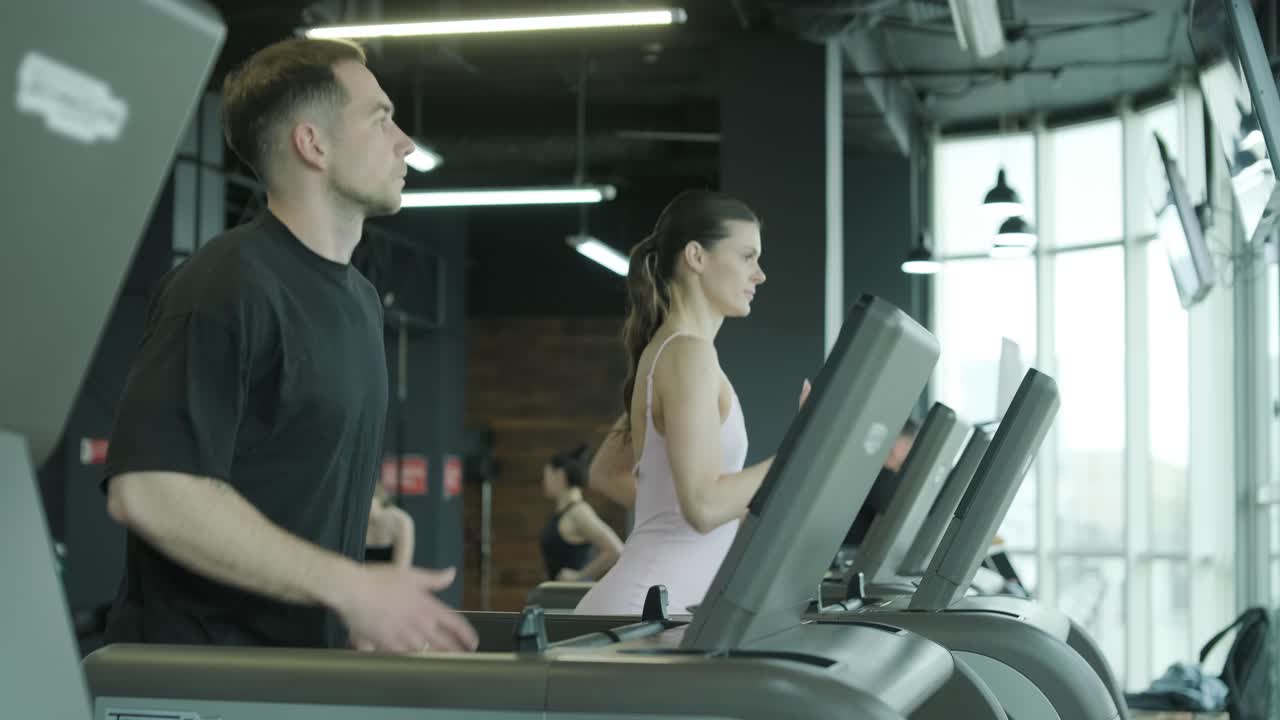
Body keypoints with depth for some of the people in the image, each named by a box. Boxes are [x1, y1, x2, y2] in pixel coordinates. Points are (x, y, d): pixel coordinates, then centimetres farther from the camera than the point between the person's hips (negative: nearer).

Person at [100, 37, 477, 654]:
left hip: (309, 656, 8)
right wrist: (351, 588, -23)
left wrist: (363, 614, 7)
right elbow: (147, 490, -24)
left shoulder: (360, 299, 12)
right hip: (200, 669, -7)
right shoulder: (226, 285, -15)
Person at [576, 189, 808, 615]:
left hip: (661, 604, 9)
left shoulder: (663, 349, 15)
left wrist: (733, 511, 22)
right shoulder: (689, 353, -11)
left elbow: (607, 472, 25)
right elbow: (704, 505, -18)